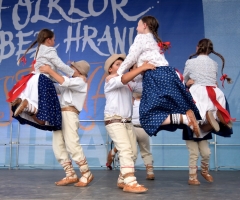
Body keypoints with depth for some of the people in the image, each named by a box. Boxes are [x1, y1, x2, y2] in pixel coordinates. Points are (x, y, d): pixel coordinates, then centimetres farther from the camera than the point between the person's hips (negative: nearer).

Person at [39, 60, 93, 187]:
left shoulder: (80, 82, 3)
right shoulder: (71, 83, 28)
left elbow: (64, 82, -14)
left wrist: (49, 71, -10)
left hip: (69, 114, -8)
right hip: (59, 114, 8)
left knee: (72, 145, -14)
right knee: (58, 146, 1)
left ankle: (86, 174, -3)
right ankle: (71, 175, 5)